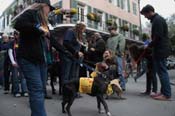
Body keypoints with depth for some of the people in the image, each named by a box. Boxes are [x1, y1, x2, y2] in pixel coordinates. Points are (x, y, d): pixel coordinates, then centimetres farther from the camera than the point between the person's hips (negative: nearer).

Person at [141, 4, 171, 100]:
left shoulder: (157, 20, -13)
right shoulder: (157, 19, 18)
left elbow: (158, 37, -21)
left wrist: (149, 46, -9)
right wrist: (150, 45, 12)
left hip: (160, 50, -10)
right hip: (160, 49, 10)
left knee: (162, 72, -6)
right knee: (161, 71, 12)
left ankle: (166, 94, 1)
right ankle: (163, 91, 19)